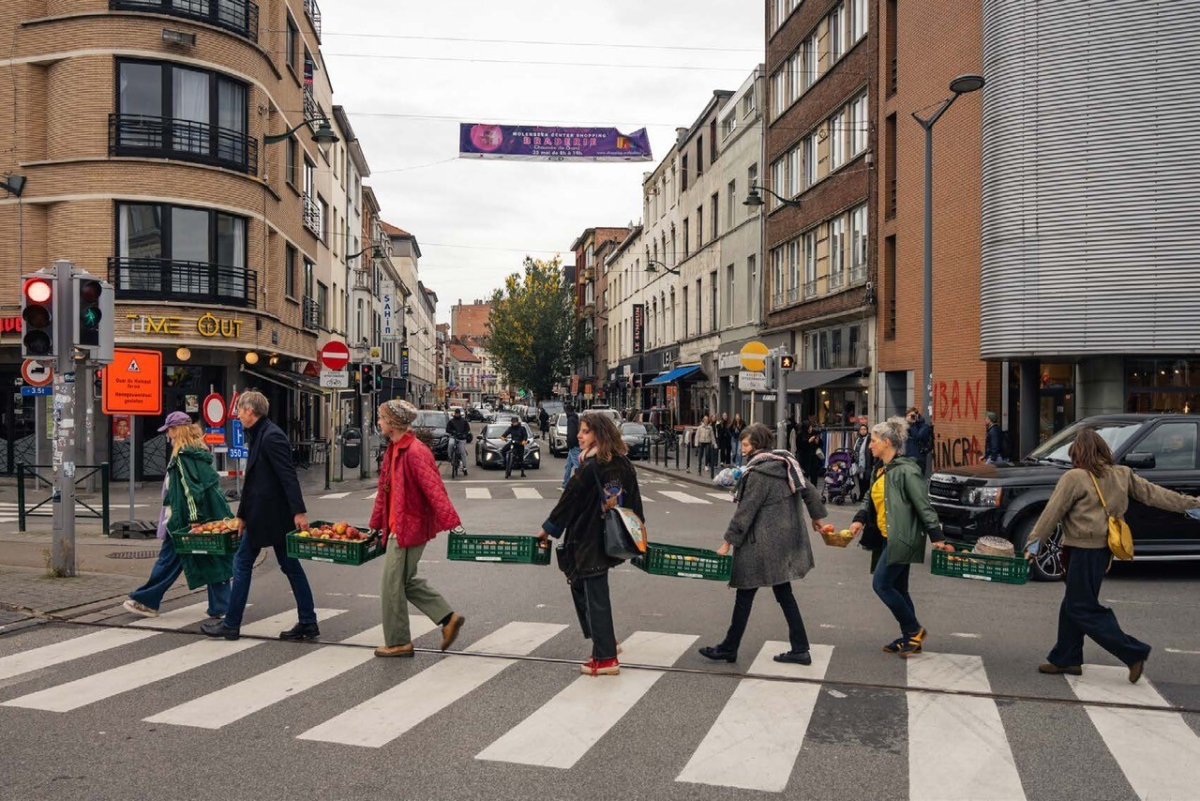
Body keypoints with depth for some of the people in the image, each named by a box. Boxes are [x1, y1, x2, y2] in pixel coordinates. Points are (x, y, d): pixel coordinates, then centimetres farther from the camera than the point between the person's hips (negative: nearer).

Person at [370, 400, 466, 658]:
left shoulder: (415, 452, -20)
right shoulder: (393, 450, 11)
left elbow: (435, 490, -25)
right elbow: (384, 490, 18)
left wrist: (452, 525, -29)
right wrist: (376, 525, 22)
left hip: (409, 528, -10)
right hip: (398, 528, 10)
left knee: (393, 585, 1)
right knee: (407, 581, 16)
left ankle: (398, 642, 15)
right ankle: (448, 618, 21)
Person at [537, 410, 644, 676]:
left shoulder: (590, 468, -19)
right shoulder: (623, 464, 4)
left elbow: (569, 502, -12)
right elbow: (634, 501, 10)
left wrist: (548, 529, 2)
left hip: (589, 542, -8)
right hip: (612, 540, 8)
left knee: (594, 596, 2)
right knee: (580, 585, 23)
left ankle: (605, 658, 10)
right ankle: (605, 642, 30)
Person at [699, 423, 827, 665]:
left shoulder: (758, 473, -18)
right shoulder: (785, 463, 8)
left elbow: (745, 511, -18)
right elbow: (808, 490, 16)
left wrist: (728, 542, -13)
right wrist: (817, 515, 29)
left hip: (762, 545, -9)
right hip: (786, 540, 9)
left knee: (745, 594, 2)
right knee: (783, 593, 14)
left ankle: (729, 649, 12)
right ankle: (800, 649, 16)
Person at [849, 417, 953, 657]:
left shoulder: (906, 470, -15)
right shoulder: (881, 470, 13)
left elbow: (923, 505, -16)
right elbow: (869, 498, 15)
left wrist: (936, 537, -16)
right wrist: (859, 519, -3)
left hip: (902, 538, -9)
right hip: (891, 538, 9)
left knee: (882, 584, -7)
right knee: (898, 589, 13)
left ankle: (914, 630, 6)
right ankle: (910, 638, 22)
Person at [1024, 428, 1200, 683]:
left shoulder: (1075, 478, -12)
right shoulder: (1122, 475, 7)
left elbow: (1052, 514, -11)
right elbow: (1153, 494, 11)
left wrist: (1033, 543, -6)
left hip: (1085, 551, -9)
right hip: (1105, 548, 9)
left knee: (1082, 608, -1)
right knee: (1073, 604, 15)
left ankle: (1134, 653, 0)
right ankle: (1066, 659, 20)